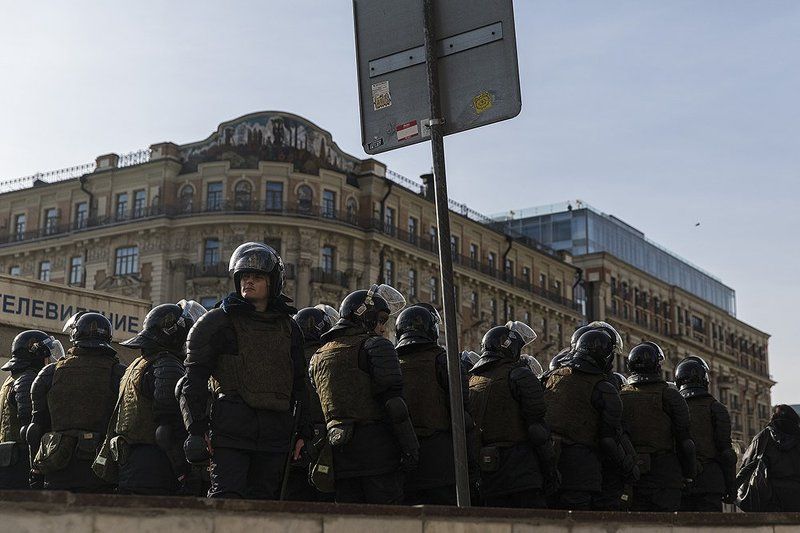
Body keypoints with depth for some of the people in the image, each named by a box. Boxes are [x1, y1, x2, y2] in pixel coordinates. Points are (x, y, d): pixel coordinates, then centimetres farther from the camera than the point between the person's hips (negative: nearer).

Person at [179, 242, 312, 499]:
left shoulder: (288, 328, 16)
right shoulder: (218, 321, 4)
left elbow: (300, 384, 20)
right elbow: (194, 379, 1)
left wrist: (303, 432, 14)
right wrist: (197, 429, -7)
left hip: (275, 436, 4)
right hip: (231, 429, -4)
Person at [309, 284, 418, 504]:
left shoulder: (318, 357, 19)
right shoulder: (376, 346, -2)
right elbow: (393, 401, -11)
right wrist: (410, 447, -11)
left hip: (338, 453, 6)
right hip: (377, 445, -6)